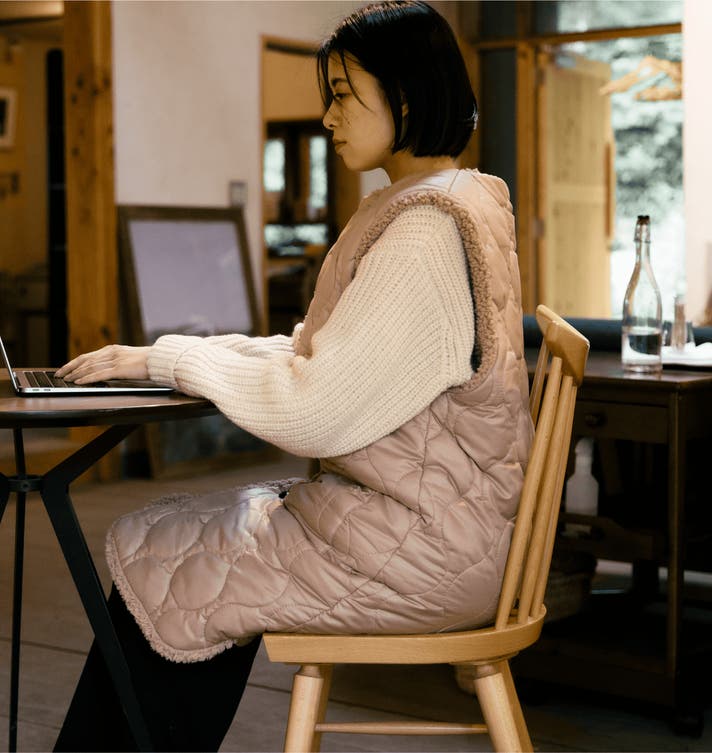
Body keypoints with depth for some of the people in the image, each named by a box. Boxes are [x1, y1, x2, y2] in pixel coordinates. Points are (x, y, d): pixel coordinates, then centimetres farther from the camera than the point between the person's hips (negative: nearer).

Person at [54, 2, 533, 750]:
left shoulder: (427, 233, -21)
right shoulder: (450, 204, 12)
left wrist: (173, 356, -9)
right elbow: (320, 352, 14)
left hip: (413, 547, -9)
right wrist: (162, 356, 5)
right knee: (161, 540, 9)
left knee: (158, 572, -2)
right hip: (423, 517, 9)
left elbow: (311, 412, -22)